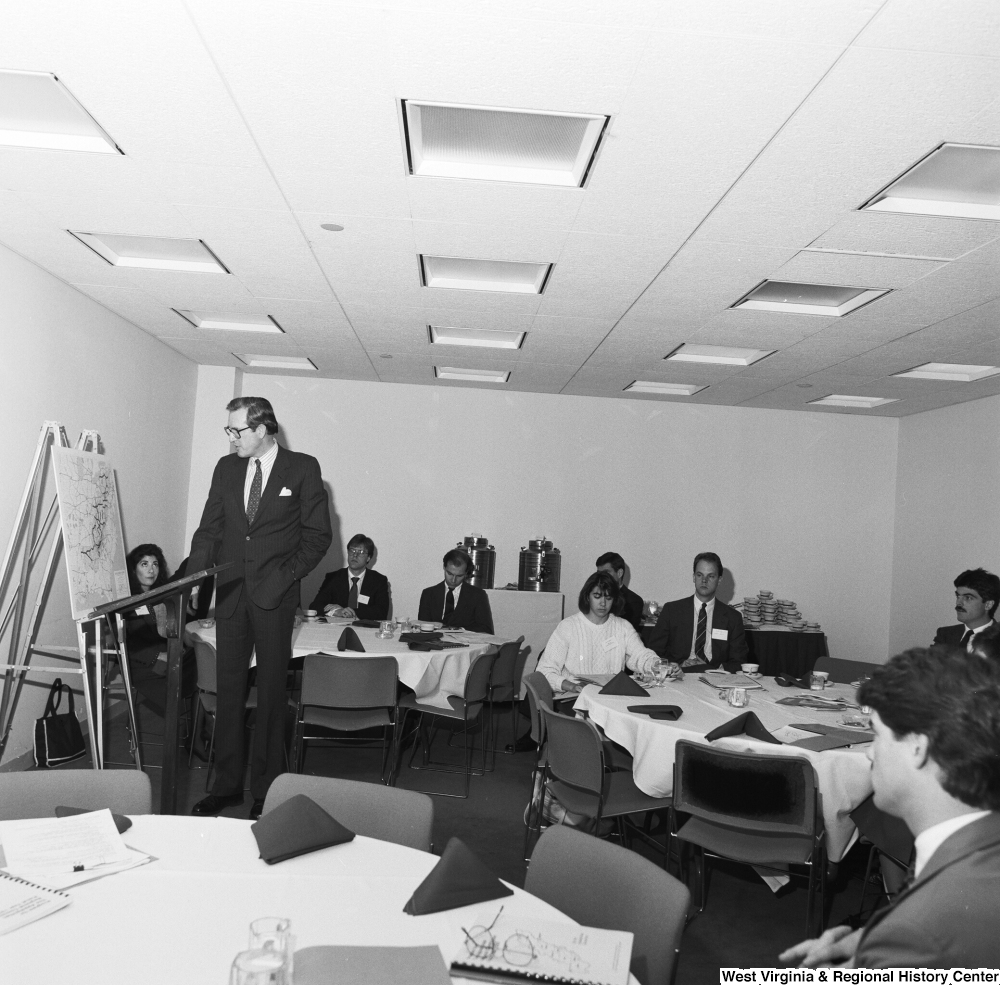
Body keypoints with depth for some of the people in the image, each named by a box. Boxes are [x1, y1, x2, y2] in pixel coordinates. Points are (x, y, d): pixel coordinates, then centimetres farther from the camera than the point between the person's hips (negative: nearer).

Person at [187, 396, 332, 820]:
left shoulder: (302, 468, -2)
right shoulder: (226, 468, 11)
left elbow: (318, 535, -2)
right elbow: (209, 528, 11)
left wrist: (285, 576, -10)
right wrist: (195, 576, -4)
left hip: (274, 594, -4)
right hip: (229, 592, 4)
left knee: (271, 692, 3)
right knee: (229, 689, 8)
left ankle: (266, 791, 13)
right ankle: (226, 784, 19)